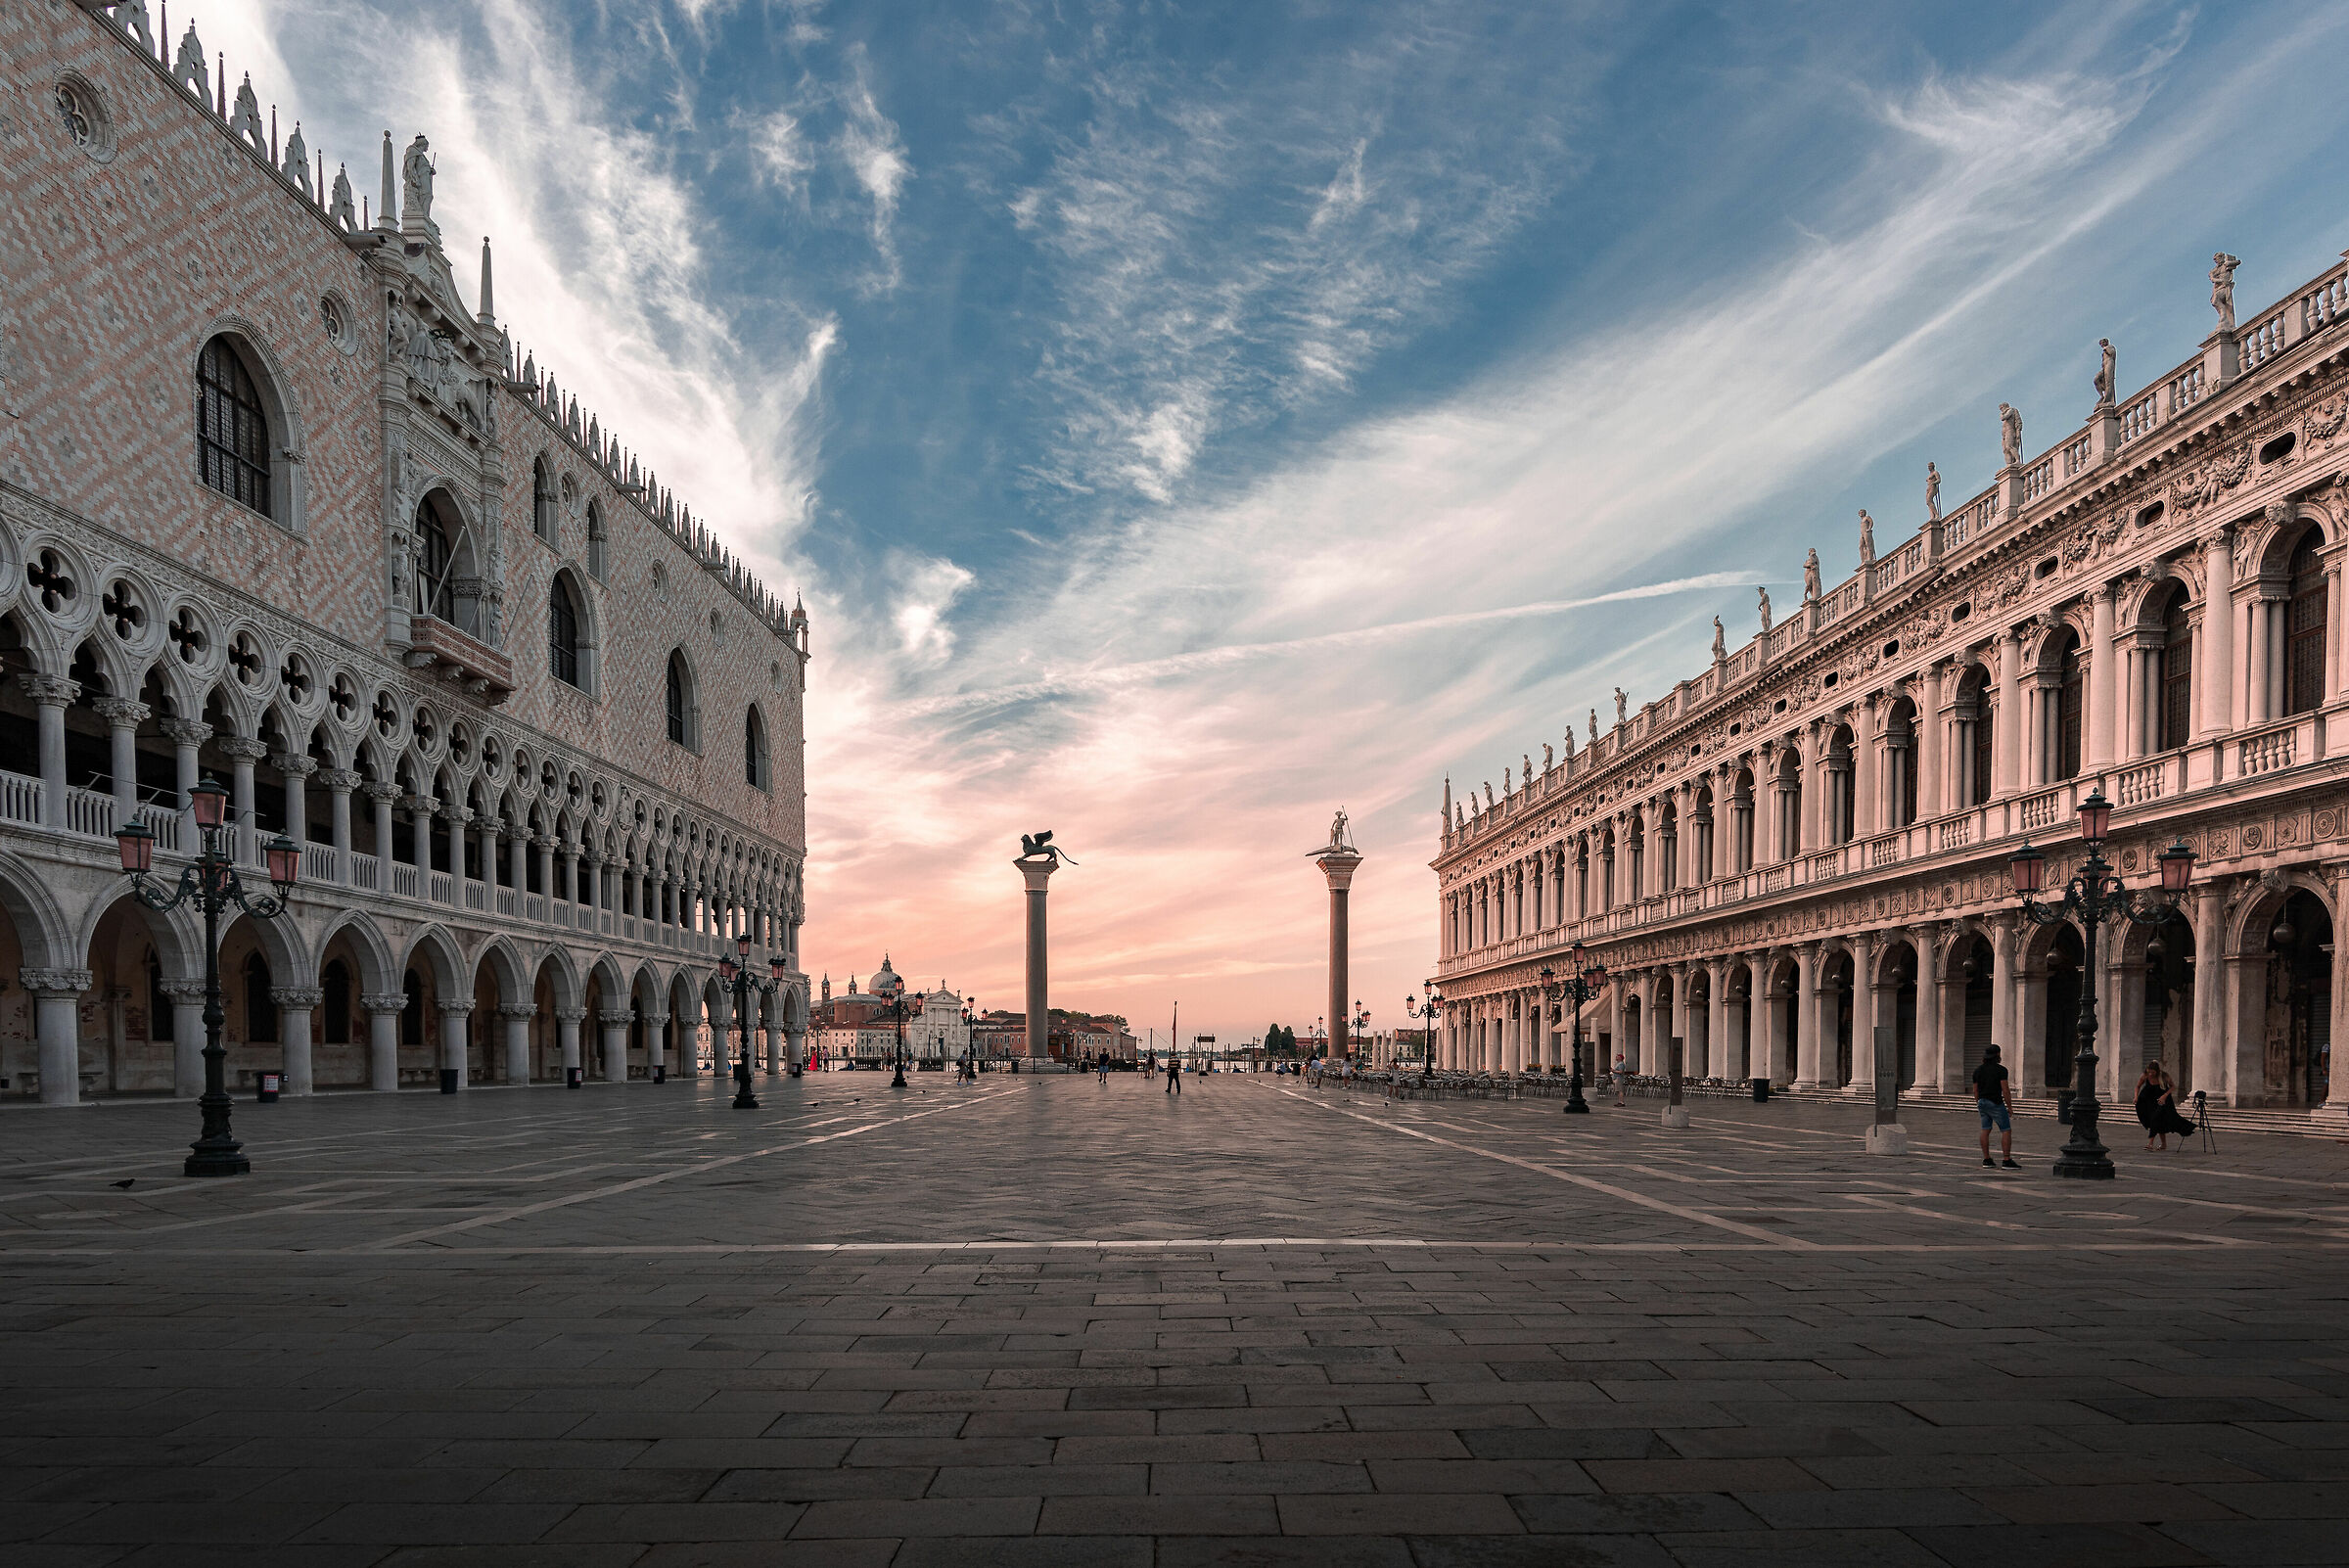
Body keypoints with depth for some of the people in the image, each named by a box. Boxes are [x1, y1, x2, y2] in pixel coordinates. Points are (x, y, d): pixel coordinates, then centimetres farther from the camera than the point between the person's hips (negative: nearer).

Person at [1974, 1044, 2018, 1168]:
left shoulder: (1977, 1071, 7)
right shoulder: (2001, 1070, -10)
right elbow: (2005, 1090, -13)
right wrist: (2010, 1107, -6)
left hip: (1982, 1102, 6)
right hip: (1996, 1104, -6)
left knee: (1985, 1131, 10)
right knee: (2006, 1131, -2)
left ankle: (1986, 1159, 9)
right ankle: (2007, 1160, -8)